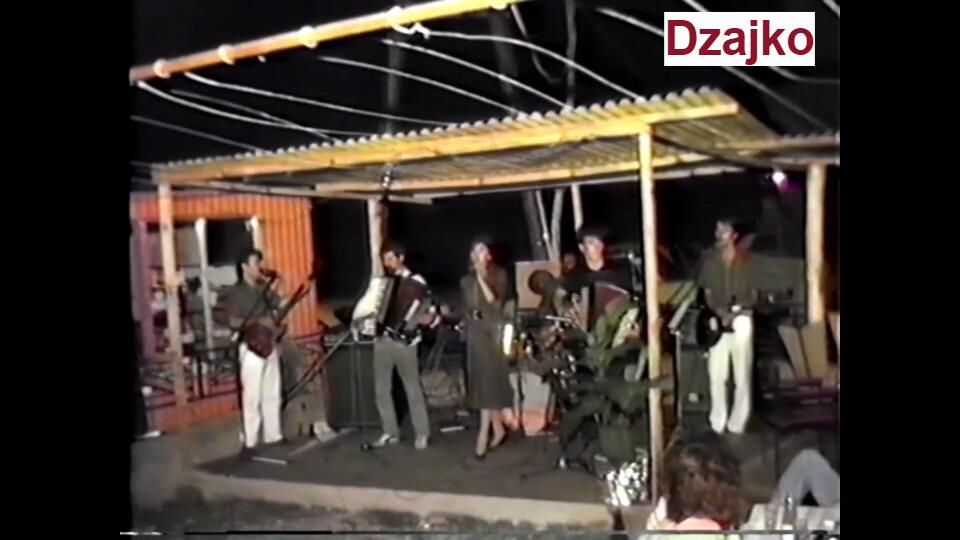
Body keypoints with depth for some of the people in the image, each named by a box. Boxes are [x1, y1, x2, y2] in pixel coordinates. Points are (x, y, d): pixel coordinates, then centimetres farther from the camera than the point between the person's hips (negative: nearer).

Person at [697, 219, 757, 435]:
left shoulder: (747, 260, 0)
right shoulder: (710, 259, 6)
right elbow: (706, 291, 6)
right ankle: (717, 423, 10)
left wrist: (735, 311, -14)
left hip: (741, 319, -1)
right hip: (717, 320, 2)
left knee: (742, 375, 0)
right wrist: (719, 312, -10)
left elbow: (753, 292, 1)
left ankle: (737, 424, 10)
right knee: (717, 375, 0)